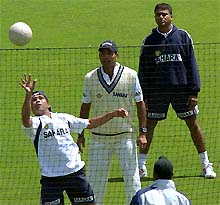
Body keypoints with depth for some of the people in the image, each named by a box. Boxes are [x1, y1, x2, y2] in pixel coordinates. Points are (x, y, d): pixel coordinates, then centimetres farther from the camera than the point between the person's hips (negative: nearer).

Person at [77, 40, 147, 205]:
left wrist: (143, 133, -3)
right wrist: (81, 134, 8)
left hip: (125, 136, -1)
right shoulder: (90, 78, 3)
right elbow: (85, 106, 10)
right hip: (99, 137, 1)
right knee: (95, 178, 4)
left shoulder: (131, 75, -2)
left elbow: (140, 104, 2)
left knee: (131, 177, -1)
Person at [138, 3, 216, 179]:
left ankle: (206, 164, 10)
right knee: (149, 125, 2)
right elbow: (143, 70, 7)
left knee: (193, 124, 2)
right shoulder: (149, 41, 4)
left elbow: (191, 65, 3)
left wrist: (194, 92, -3)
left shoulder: (183, 37, 2)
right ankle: (141, 163, 14)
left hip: (181, 89, -1)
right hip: (157, 91, 1)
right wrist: (143, 96, 1)